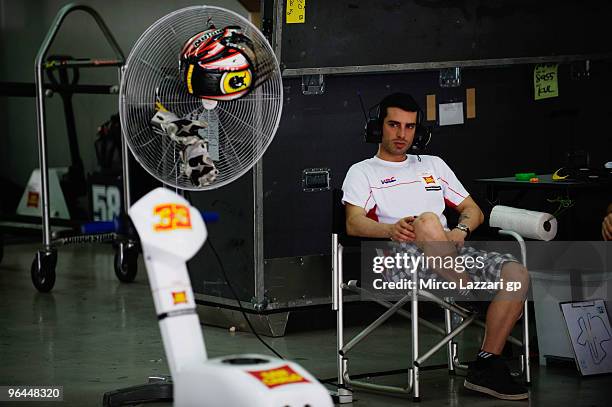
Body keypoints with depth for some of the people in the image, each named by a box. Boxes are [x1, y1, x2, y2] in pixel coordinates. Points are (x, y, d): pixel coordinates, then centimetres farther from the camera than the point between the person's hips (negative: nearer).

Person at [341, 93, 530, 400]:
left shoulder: (433, 165, 31)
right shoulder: (362, 172, 17)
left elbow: (473, 210, 27)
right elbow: (354, 224, -1)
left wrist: (461, 230, 1)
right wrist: (391, 230, -24)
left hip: (450, 253, 5)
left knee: (516, 273, -23)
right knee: (428, 220, -40)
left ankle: (486, 365, -21)